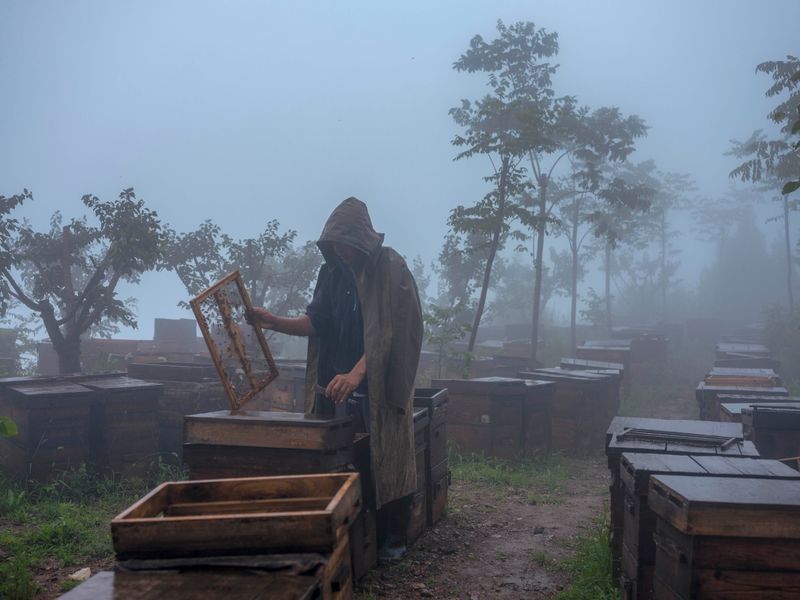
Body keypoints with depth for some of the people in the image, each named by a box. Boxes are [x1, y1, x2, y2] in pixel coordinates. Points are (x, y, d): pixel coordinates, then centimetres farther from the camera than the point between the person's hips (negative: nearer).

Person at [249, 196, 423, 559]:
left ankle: (392, 538, 15)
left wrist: (356, 373, -30)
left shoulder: (390, 269, -11)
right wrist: (275, 322, -8)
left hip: (379, 386, -5)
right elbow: (317, 323, 8)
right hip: (340, 384, 5)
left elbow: (386, 331, -19)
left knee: (385, 461, 1)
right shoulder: (333, 272, 9)